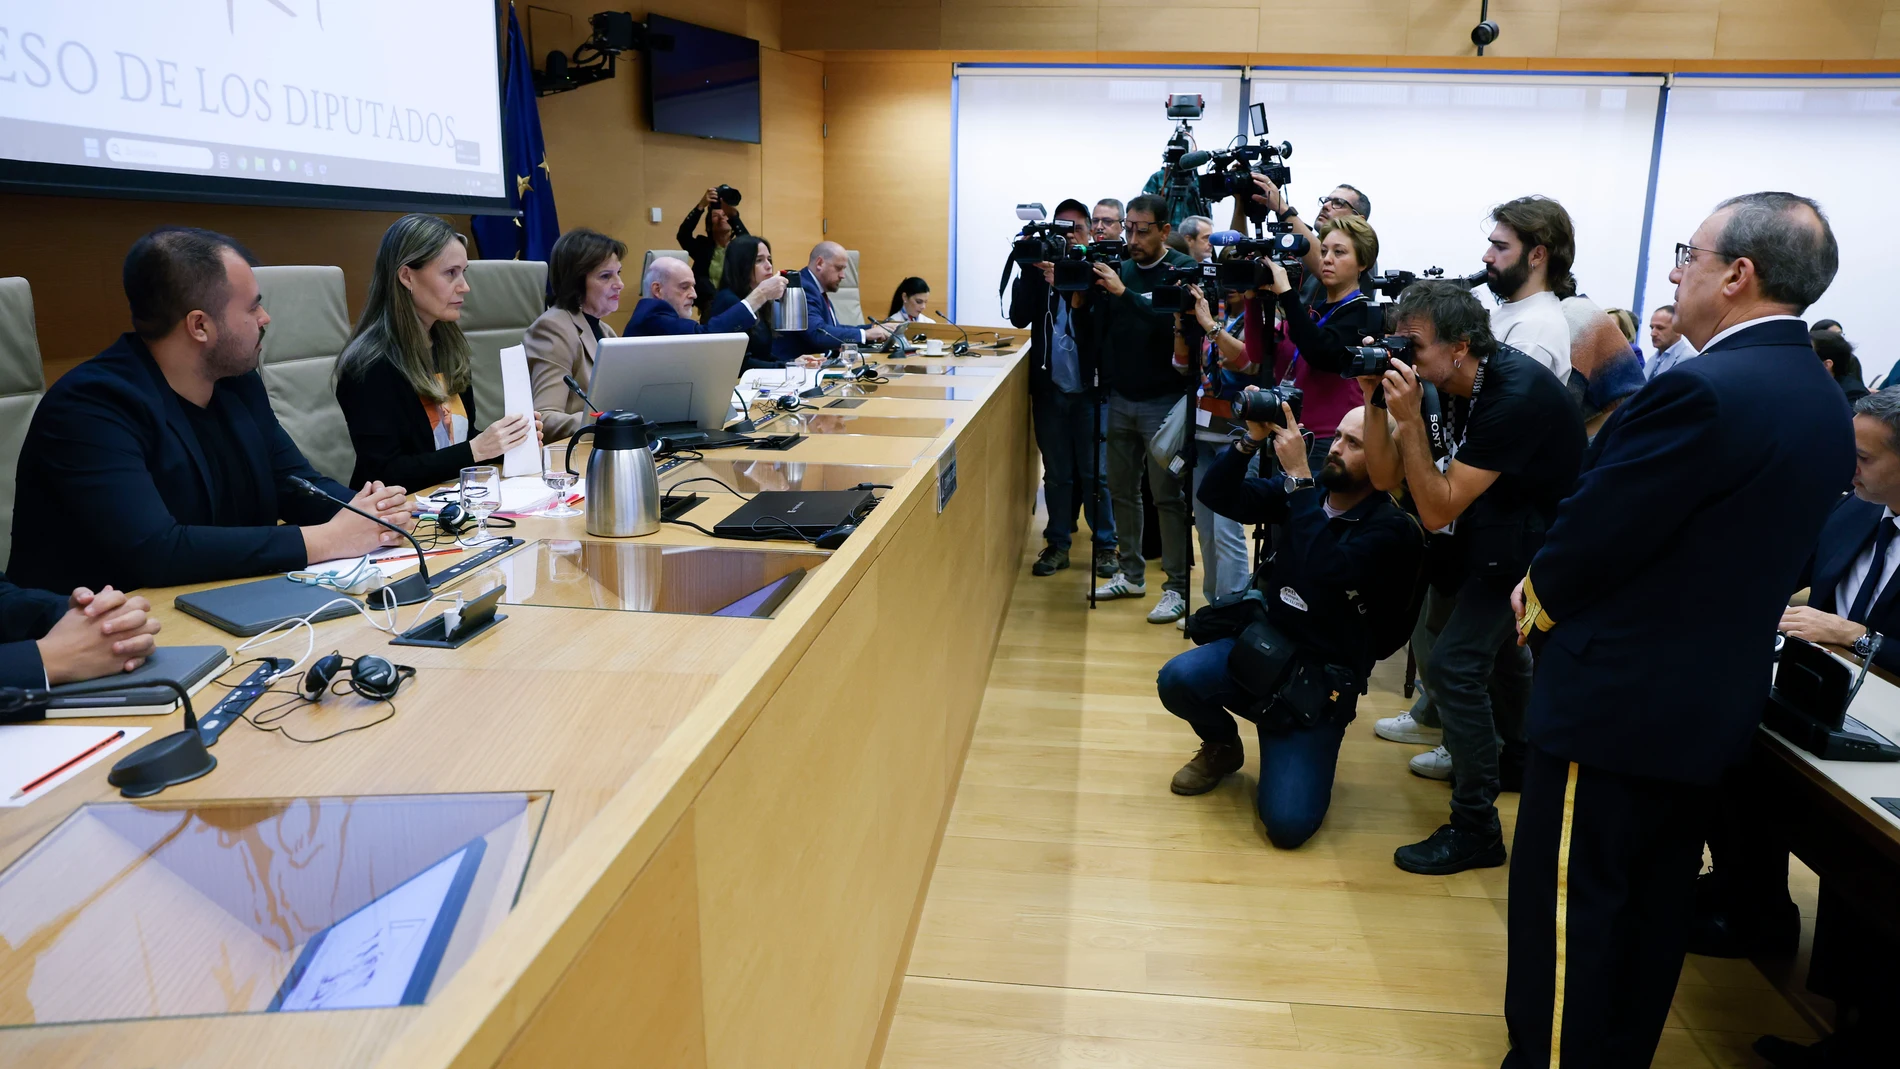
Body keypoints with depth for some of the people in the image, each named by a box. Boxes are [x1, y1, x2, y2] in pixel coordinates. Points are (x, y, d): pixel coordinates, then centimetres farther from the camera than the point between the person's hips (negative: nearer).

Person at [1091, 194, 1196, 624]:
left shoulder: (1182, 270, -6)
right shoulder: (1120, 269, 8)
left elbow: (1170, 319, -23)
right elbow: (1099, 329, 8)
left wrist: (1122, 292, -27)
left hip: (1162, 399, -5)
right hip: (1120, 397, 6)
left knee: (1167, 494, -4)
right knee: (1122, 488, 11)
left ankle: (1177, 588, 3)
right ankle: (1132, 574, 24)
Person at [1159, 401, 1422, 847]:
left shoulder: (1393, 530, -12)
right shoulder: (1305, 491, 3)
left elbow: (1326, 568, -30)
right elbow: (1217, 495, -2)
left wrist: (1298, 475, -28)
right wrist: (1252, 438, -16)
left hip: (1322, 678, -4)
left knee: (1287, 823, -19)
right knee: (1177, 678, -28)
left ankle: (1294, 751, 18)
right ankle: (1222, 747, 8)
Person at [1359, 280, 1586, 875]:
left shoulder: (1515, 396, -30)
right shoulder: (1445, 382, -6)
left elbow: (1437, 511, -29)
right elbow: (1385, 477, -6)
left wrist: (1409, 418, -34)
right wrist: (1375, 399, -18)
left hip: (1536, 542, -9)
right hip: (1488, 526, 9)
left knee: (1453, 665, -14)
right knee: (1492, 640, 24)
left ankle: (1475, 831, -1)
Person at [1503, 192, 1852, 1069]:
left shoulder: (1704, 391, -23)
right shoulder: (1823, 401, 7)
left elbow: (1591, 534, -19)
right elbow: (1740, 551, 10)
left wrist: (1536, 600, 1)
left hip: (1615, 698, -9)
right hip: (1711, 701, 9)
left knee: (1565, 912, 4)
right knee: (1651, 912, 21)